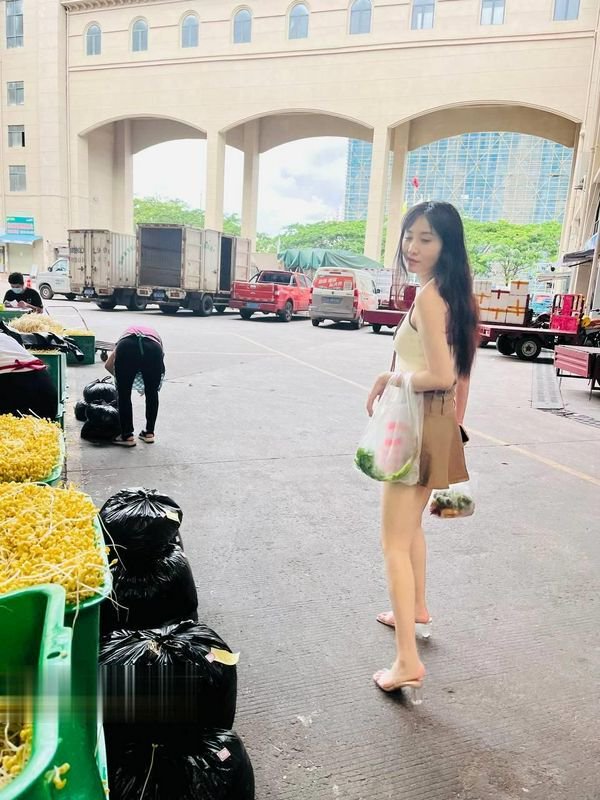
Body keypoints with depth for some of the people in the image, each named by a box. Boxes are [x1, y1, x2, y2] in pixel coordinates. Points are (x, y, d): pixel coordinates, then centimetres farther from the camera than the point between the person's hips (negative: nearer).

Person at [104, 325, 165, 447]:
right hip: (152, 350, 1)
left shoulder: (127, 333, 41)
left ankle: (127, 436, 23)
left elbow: (108, 365, 32)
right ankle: (149, 433, 33)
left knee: (124, 395, 18)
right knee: (152, 393, 24)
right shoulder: (154, 334, 42)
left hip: (127, 349, 0)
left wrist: (121, 377, 48)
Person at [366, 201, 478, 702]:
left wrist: (389, 379, -11)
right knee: (411, 525, 26)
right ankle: (417, 610, 45)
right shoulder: (455, 291, 9)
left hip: (420, 425, -10)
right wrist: (457, 421, 21)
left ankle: (408, 663, 0)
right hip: (437, 422, 10)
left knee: (395, 542, -3)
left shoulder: (429, 295, -19)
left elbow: (440, 376, -26)